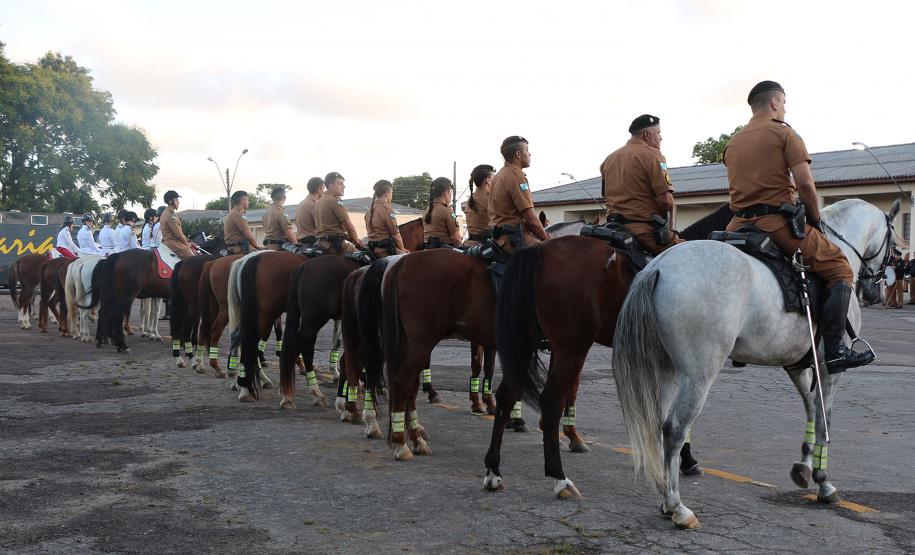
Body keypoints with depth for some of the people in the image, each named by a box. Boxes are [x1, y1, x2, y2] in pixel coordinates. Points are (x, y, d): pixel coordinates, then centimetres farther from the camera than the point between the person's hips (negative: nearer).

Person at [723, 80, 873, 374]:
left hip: (739, 225, 7)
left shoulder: (732, 142, 19)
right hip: (778, 222, -6)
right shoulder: (783, 132, -1)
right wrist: (815, 219, 2)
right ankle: (834, 350, -5)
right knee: (839, 268, 3)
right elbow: (804, 182, -11)